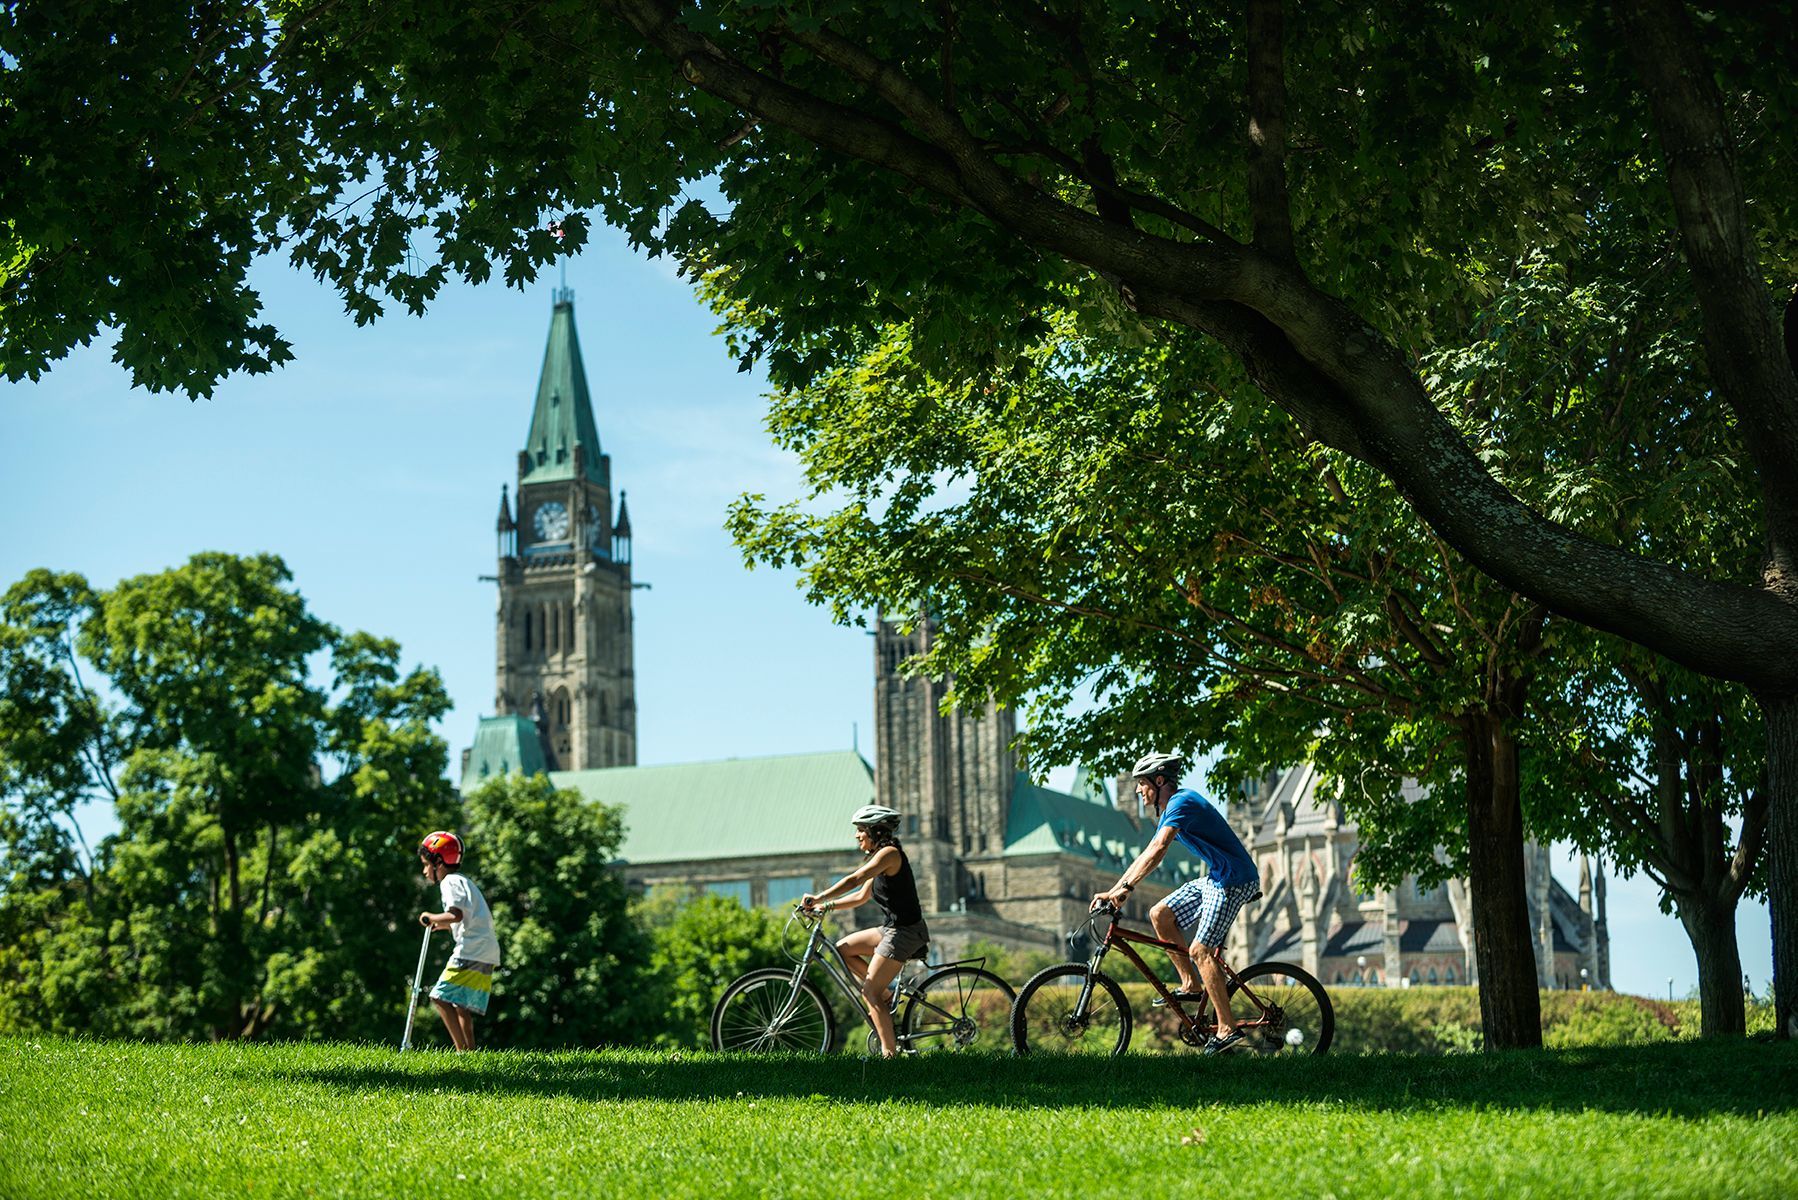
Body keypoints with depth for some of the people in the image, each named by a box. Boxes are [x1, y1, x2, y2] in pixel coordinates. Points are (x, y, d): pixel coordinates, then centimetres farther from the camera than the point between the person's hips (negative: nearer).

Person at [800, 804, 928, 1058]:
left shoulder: (889, 853, -15)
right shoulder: (881, 857, 15)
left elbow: (854, 880, -26)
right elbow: (862, 896, 17)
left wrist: (819, 898, -27)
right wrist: (826, 906, 8)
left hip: (905, 932, -10)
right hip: (893, 929, 10)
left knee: (869, 992, -8)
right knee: (844, 948, 14)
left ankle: (889, 1053, -6)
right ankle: (887, 997, 13)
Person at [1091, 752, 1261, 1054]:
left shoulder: (1182, 803, -18)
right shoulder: (1168, 809, 15)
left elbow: (1158, 849, -31)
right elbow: (1147, 856, 16)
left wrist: (1126, 887, -37)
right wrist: (1113, 891, 8)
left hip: (1234, 881, -10)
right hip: (1214, 879, 10)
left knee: (1200, 950, -15)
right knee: (1160, 914, 4)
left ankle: (1228, 1030, -13)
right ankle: (1190, 986, 9)